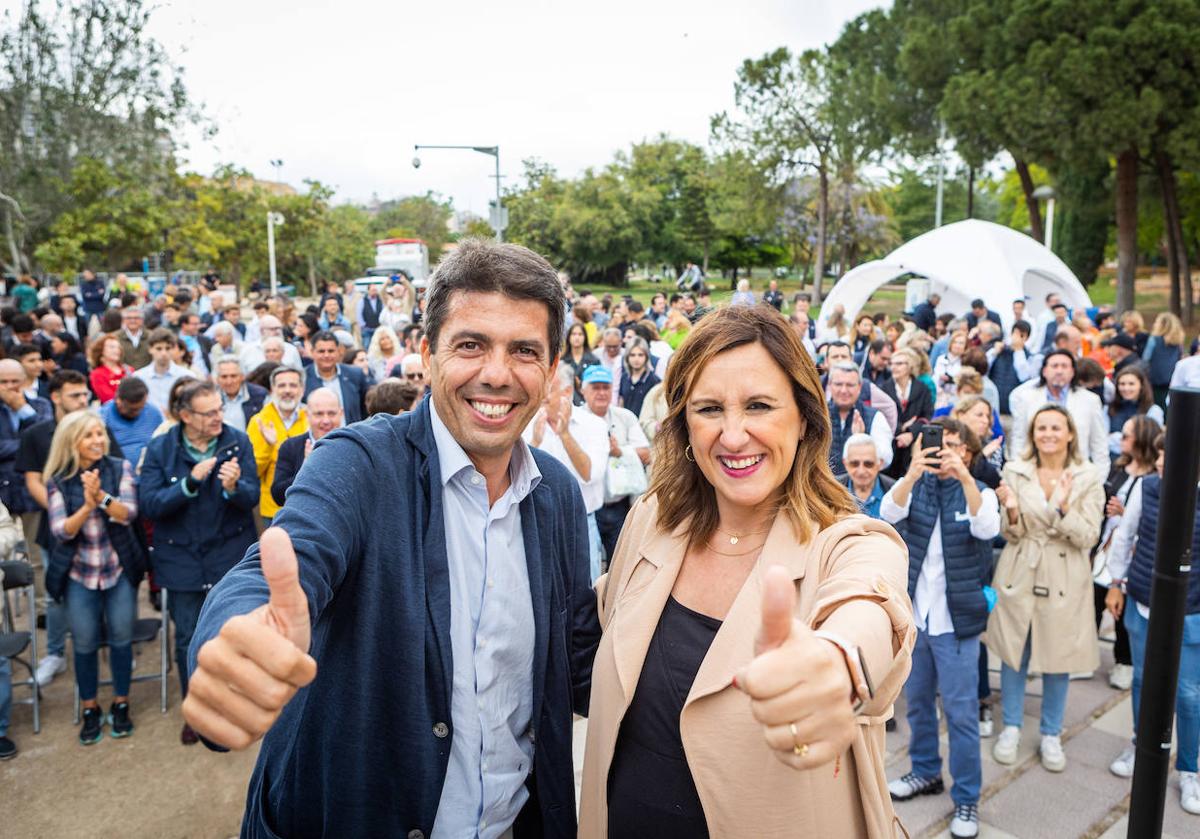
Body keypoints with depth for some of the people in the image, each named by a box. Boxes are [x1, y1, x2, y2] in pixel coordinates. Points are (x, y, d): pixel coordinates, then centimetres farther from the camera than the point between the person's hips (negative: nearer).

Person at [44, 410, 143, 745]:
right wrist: (87, 506, -29)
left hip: (120, 569, 0)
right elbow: (61, 531, -12)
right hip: (79, 575, 0)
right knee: (84, 643, 6)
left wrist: (101, 495, -33)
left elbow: (128, 513, -16)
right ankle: (90, 710, 25)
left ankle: (120, 705, 25)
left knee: (121, 638, 6)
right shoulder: (57, 481, -5)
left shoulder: (120, 468, -6)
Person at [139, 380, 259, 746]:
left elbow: (252, 497, -10)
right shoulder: (160, 449, -6)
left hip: (231, 554, 0)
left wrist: (234, 487, -32)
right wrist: (190, 481, -26)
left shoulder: (238, 442, -6)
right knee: (188, 640, 10)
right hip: (182, 559, 1)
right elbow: (148, 504, -14)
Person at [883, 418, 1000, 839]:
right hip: (913, 614, 3)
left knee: (960, 710, 3)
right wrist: (912, 474, -39)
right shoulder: (914, 487, 0)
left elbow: (988, 528, -26)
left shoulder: (979, 492, -4)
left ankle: (967, 797, 17)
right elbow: (889, 513, -21)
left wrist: (965, 477, -40)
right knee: (917, 700, 17)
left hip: (956, 619, -3)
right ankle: (926, 771, 37)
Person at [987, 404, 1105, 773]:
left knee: (1058, 658, 10)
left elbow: (1088, 538, -9)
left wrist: (1065, 508, -26)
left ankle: (1051, 735, 28)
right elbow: (1009, 534, 0)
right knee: (1014, 653, 11)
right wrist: (1011, 510, -22)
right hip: (1018, 575, 1)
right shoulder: (1015, 472, -2)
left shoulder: (1088, 479, -4)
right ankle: (1011, 728, 29)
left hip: (1065, 580, -1)